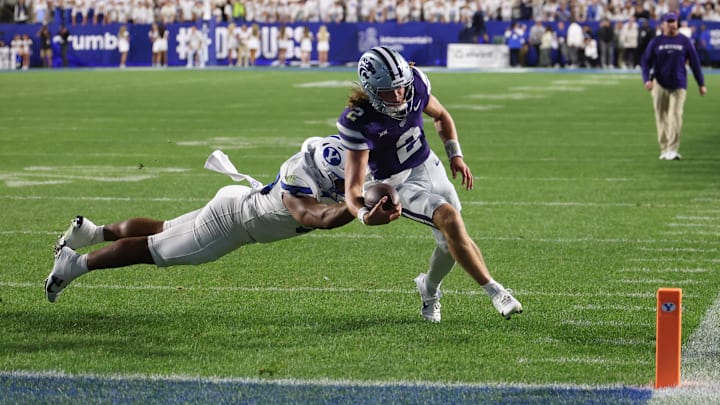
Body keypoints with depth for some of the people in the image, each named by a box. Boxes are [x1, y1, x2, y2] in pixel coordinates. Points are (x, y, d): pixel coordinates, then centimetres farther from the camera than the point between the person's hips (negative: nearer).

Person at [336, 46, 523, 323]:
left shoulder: (415, 84, -16)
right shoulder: (357, 121, -30)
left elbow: (440, 116, 9)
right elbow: (353, 187, -31)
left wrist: (455, 155, 0)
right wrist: (366, 215, -51)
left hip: (428, 166, 5)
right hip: (397, 183, -5)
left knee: (451, 242, 4)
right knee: (449, 218, -28)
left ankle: (429, 289, 38)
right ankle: (494, 291, -20)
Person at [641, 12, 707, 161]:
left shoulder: (685, 41, 5)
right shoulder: (656, 42, 5)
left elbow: (695, 63, 8)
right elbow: (645, 62, 5)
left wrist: (701, 84, 6)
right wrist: (647, 79, -12)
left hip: (679, 85, -1)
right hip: (659, 84, 1)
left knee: (675, 117, -11)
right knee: (661, 117, 2)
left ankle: (672, 150, -14)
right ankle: (664, 150, 10)